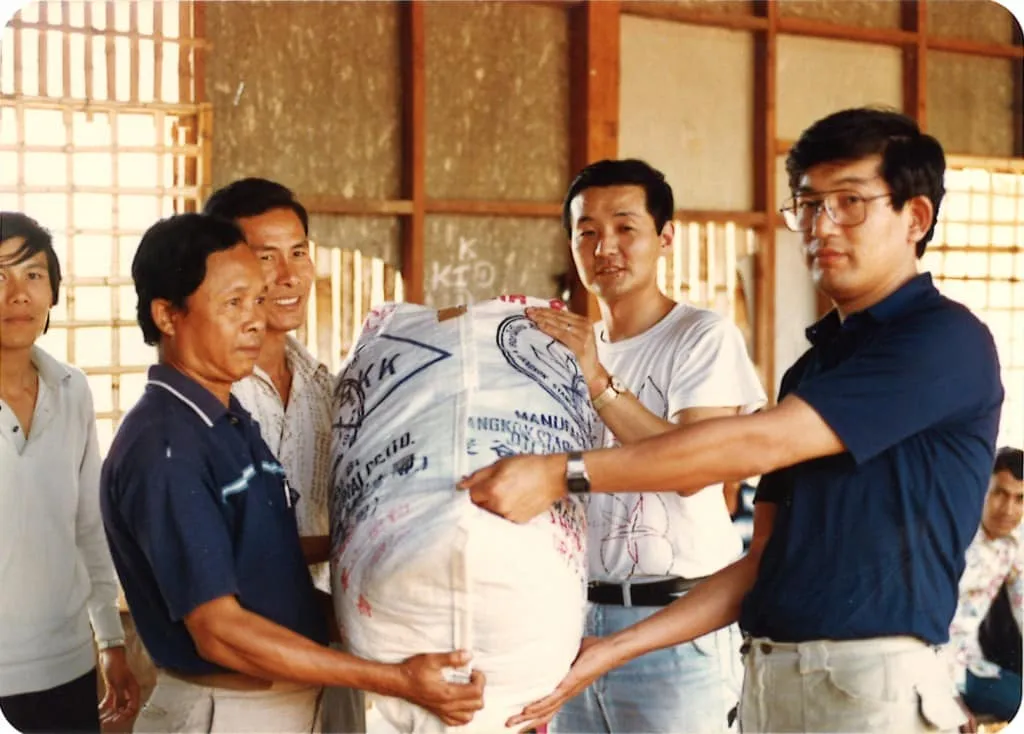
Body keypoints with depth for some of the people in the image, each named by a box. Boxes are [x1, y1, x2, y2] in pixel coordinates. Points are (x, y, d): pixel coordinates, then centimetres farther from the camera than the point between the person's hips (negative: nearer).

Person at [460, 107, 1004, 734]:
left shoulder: (946, 339, -9)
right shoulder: (815, 365, 16)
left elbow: (759, 443, -17)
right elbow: (765, 559, 13)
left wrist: (563, 474, -18)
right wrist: (615, 649, 5)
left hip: (872, 680, -7)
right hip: (768, 676, 7)